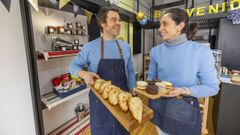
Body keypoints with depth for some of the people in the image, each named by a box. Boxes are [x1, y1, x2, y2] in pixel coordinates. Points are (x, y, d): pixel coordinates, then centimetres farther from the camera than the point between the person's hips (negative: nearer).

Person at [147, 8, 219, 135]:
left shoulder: (201, 51, -15)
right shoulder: (155, 51, -5)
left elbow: (212, 87, -9)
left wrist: (184, 91, -24)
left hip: (184, 110, -2)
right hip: (157, 107, 3)